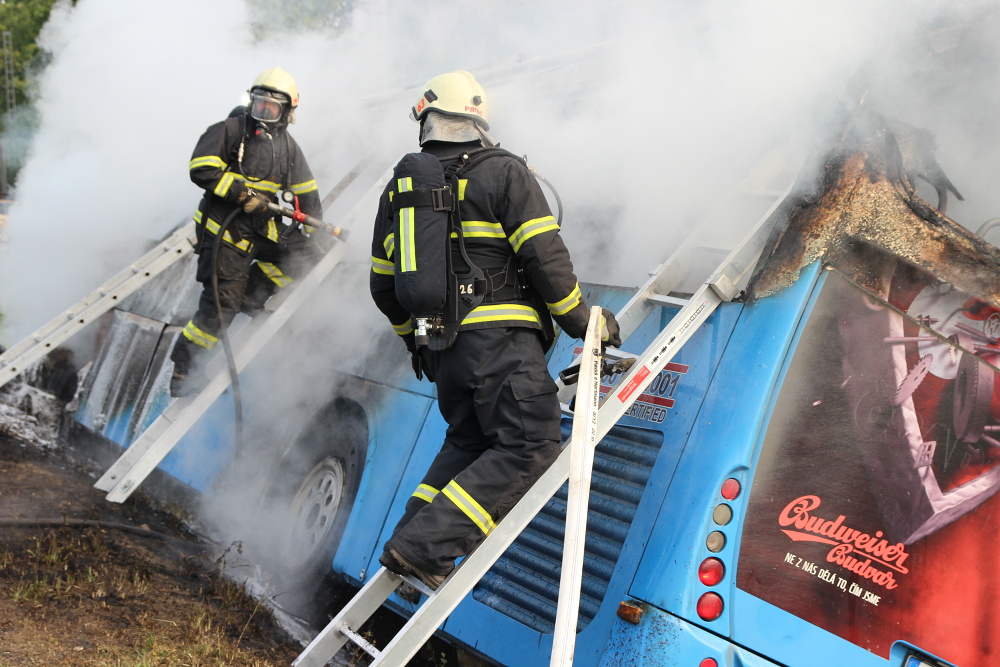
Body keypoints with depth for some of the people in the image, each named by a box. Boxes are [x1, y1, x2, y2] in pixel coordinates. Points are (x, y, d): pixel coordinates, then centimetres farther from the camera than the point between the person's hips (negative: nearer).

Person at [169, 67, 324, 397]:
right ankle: (183, 372, 6)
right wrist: (243, 193, -22)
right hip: (224, 229, -6)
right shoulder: (229, 130, -7)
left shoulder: (287, 146, 10)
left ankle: (252, 293, 14)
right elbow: (201, 169, -16)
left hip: (262, 226, 6)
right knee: (221, 304, -9)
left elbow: (306, 190, 17)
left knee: (306, 252, -4)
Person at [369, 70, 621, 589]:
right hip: (501, 340, -7)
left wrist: (413, 338, 30)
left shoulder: (397, 188, 14)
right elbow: (545, 257, -11)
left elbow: (384, 286, 16)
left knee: (467, 442, 22)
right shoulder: (504, 172, -2)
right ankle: (422, 547, -12)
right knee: (531, 448, -5)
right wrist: (582, 321, 1)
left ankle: (410, 542, 14)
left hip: (441, 347, 7)